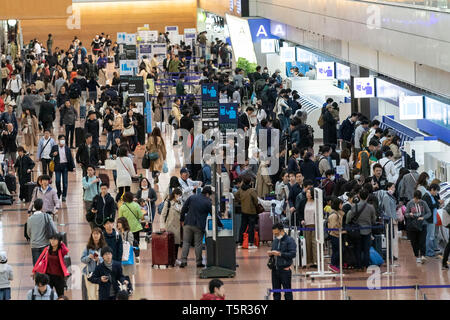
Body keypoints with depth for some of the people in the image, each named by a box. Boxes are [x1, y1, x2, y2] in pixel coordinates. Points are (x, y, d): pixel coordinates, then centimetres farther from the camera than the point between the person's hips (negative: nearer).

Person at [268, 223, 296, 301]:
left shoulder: (289, 240, -7)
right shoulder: (275, 241, 14)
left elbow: (293, 253, -17)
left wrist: (280, 254, -22)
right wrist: (270, 254, 1)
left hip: (285, 270, -7)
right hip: (275, 269, 7)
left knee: (287, 291, -1)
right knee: (276, 291, 12)